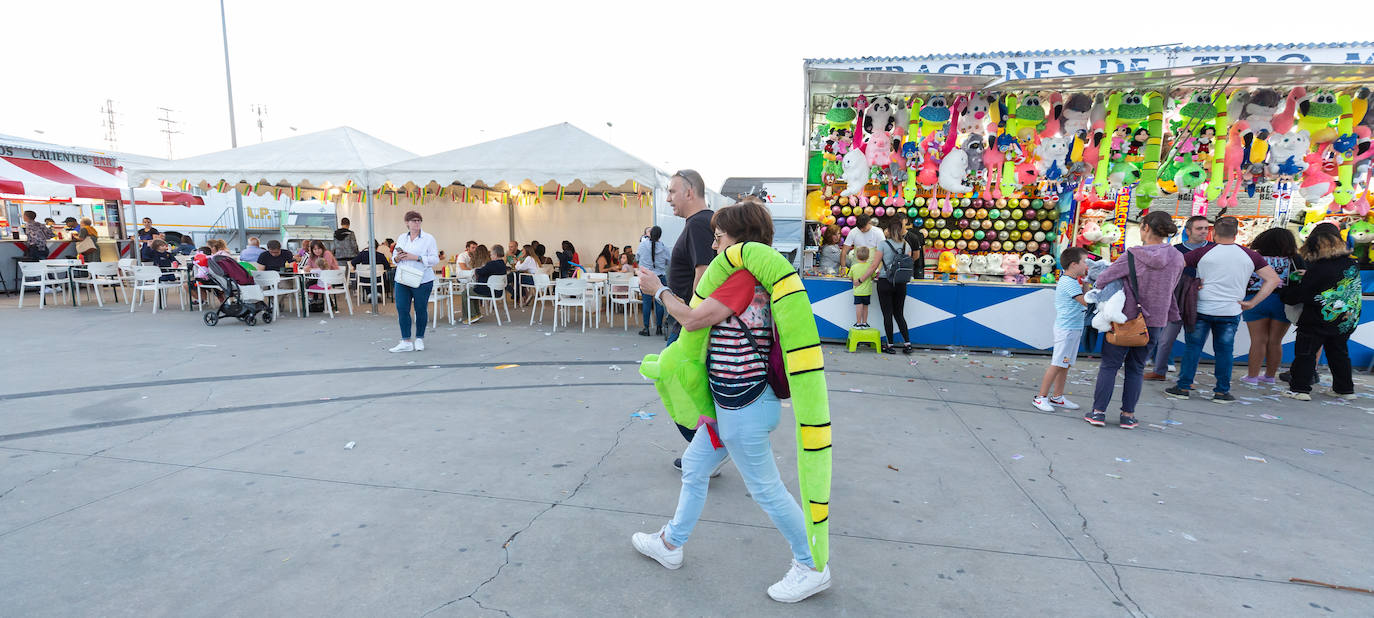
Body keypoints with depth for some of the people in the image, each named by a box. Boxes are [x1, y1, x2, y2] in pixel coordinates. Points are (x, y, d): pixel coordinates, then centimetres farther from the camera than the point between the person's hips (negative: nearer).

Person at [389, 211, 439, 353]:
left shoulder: (428, 238, -1)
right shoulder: (402, 238, 15)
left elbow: (435, 259, -9)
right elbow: (394, 257, 20)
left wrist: (416, 257, -18)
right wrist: (398, 257, -4)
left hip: (422, 281, -4)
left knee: (421, 310, 4)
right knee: (402, 309, -3)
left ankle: (419, 340, 19)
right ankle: (406, 342, 3)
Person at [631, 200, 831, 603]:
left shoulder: (743, 279, -21)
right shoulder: (754, 279, 10)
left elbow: (692, 319, -18)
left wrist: (658, 290, -4)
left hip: (745, 408, -10)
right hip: (732, 405, 11)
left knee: (765, 489, 5)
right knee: (693, 467, 20)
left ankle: (812, 569, 23)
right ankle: (671, 543, 38)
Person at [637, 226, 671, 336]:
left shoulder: (643, 244, -5)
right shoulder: (664, 247, -4)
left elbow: (637, 257, 12)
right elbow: (668, 262, 9)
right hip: (660, 278, 1)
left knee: (647, 302, 2)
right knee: (659, 302, 6)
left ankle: (646, 328, 4)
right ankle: (659, 327, 12)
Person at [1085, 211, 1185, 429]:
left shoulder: (1133, 256, -15)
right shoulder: (1177, 258, -1)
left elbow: (1102, 280, -13)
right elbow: (1170, 289, 10)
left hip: (1125, 318, -4)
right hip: (1154, 321, 4)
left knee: (1109, 365, 7)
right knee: (1136, 368, 14)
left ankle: (1098, 412, 7)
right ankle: (1128, 415, 16)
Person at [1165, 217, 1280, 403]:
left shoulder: (1203, 253, -5)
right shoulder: (1250, 256, 4)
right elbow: (1273, 279, 5)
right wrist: (1252, 303, 3)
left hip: (1201, 309, -2)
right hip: (1231, 312, 2)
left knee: (1192, 347, 6)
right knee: (1224, 350, 9)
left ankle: (1183, 387, 8)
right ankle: (1221, 391, 15)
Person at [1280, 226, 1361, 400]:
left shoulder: (1318, 269, -20)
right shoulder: (1352, 264, 0)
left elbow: (1298, 295, -15)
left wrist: (1283, 292, 4)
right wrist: (1308, 276, 11)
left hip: (1317, 321, -6)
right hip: (1346, 322, 7)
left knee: (1305, 353, 2)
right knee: (1338, 353, 19)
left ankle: (1300, 389, 2)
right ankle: (1344, 389, 27)